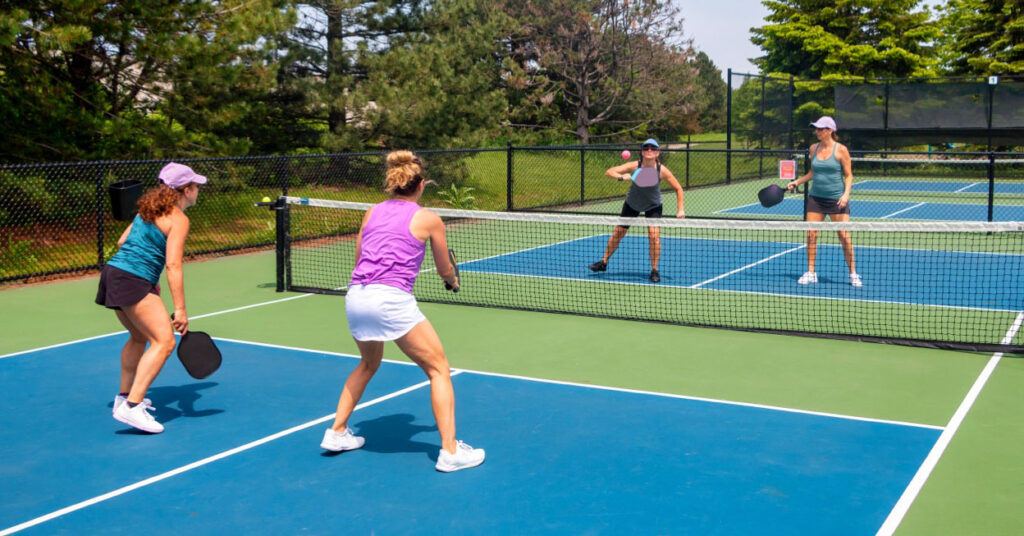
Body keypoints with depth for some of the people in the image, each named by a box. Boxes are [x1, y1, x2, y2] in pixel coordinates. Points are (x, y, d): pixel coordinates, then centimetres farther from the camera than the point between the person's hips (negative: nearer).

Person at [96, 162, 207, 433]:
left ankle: (124, 396, 37)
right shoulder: (178, 219, -9)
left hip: (113, 272, 10)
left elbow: (122, 242, 22)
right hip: (132, 281, -10)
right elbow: (173, 265, -16)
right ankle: (131, 407, -22)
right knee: (164, 341, -14)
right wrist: (180, 309, -17)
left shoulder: (149, 209, 18)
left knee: (140, 337, 26)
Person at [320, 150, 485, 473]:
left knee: (368, 364, 31)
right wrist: (453, 280, 37)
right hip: (392, 300, -6)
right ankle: (450, 451, 0)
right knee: (439, 369, 5)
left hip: (355, 297, 6)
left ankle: (337, 432, 36)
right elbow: (444, 270, 16)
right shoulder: (429, 219, 5)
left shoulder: (372, 213, 16)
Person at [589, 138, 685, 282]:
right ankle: (604, 262, 28)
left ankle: (654, 270, -3)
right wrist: (621, 176, -49)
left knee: (654, 235, -19)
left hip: (653, 207, -1)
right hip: (632, 204, 1)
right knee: (617, 233, 8)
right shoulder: (634, 166, -26)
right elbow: (609, 172, -29)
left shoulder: (662, 170, -25)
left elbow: (678, 189, -12)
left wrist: (680, 210, -20)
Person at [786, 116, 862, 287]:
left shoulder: (841, 150, -7)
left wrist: (846, 194, -17)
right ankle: (810, 273, 10)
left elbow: (848, 175, -3)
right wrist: (796, 182, 9)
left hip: (836, 199, -4)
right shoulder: (814, 148, 6)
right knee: (811, 235, -1)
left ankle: (853, 274, 9)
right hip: (816, 197, 4)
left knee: (844, 236, -4)